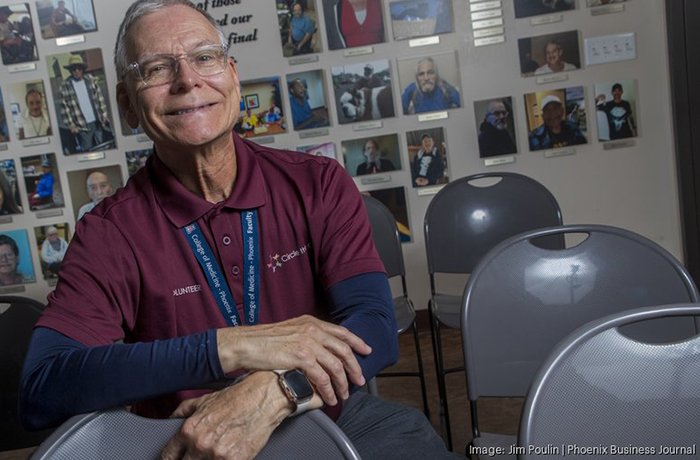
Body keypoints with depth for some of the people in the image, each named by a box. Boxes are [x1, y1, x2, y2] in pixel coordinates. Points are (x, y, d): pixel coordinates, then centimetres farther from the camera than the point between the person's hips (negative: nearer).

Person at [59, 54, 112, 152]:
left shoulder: (91, 79, 2)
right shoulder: (65, 86, -6)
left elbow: (100, 98, 8)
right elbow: (64, 106, -4)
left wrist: (104, 115, 5)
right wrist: (70, 124, -7)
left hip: (97, 122, 3)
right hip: (82, 126, -3)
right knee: (87, 150, -1)